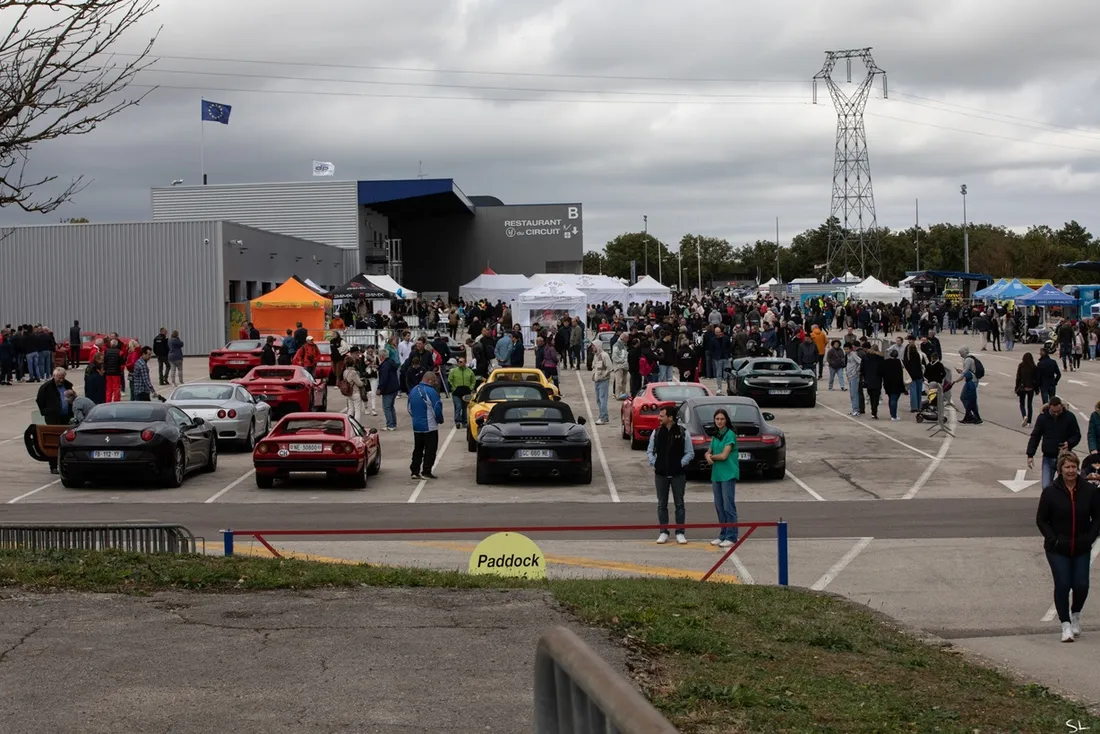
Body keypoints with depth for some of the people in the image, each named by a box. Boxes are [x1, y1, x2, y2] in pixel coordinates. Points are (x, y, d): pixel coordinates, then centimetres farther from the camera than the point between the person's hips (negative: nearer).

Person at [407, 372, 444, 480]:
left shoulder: (413, 391, 8)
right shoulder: (431, 391, -16)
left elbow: (410, 408, 15)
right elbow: (437, 409, -16)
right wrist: (440, 420, 1)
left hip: (416, 426, 7)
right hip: (430, 426, -7)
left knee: (417, 450, 14)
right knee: (430, 450, 1)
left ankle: (414, 471, 12)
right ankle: (426, 472, 0)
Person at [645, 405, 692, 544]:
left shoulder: (683, 433, -4)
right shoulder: (656, 432, 4)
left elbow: (690, 453, 0)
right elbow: (650, 451, 13)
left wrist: (681, 464, -10)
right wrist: (653, 463, -1)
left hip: (678, 474, -3)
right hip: (661, 474, 3)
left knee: (679, 504, 3)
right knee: (662, 504, 6)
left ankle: (680, 533, 9)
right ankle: (663, 532, 13)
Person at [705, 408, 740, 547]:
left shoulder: (730, 434, -9)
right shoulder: (715, 435, 14)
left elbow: (724, 455, -14)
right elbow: (709, 452, 15)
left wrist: (711, 456, 2)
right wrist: (709, 456, -8)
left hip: (728, 474, -8)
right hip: (716, 474, 8)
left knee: (729, 506, -8)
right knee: (719, 506, 10)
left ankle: (731, 537, -6)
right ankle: (723, 535, 18)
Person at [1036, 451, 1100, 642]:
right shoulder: (1050, 492, -7)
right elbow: (1041, 520, -1)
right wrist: (1053, 540, -10)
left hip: (1081, 549, 2)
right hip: (1057, 550, -2)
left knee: (1081, 585, -1)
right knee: (1062, 585, -6)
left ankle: (1075, 615, 29)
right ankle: (1065, 624, 6)